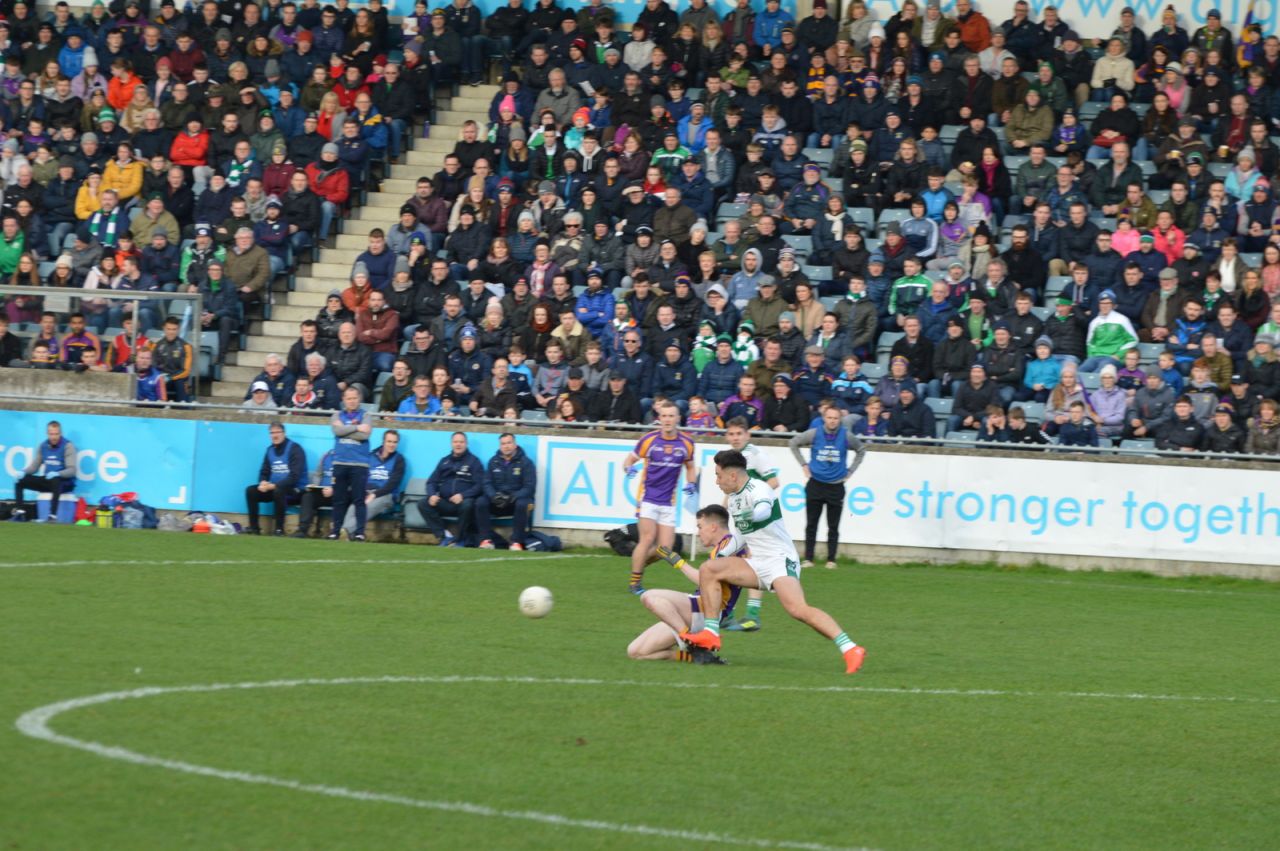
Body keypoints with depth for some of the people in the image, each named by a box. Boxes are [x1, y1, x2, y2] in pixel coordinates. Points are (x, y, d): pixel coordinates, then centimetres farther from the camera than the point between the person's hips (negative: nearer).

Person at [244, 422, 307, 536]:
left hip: (294, 490, -7)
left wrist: (274, 485, -26)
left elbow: (295, 476, -21)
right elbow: (264, 472, 12)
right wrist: (263, 483, -13)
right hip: (273, 488, 7)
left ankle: (279, 529, -29)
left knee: (278, 491, -38)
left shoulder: (294, 449, -13)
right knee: (250, 491, -9)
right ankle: (254, 527, -8)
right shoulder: (270, 450, 9)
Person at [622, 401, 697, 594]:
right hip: (647, 498, -3)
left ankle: (638, 565, 25)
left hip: (668, 502, 3)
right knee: (648, 538, -16)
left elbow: (689, 466, 18)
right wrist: (629, 468, -19)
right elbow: (630, 458, 4)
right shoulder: (649, 440, -6)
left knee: (666, 548, -2)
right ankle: (635, 581, -2)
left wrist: (691, 483, 0)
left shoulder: (686, 442, 2)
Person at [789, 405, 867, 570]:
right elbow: (793, 443, 11)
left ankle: (831, 560, 9)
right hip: (815, 484, 0)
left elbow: (861, 449, 16)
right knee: (811, 524, 1)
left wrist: (850, 471, 10)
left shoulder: (846, 436, -3)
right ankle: (808, 559, 5)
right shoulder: (814, 434, -4)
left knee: (833, 526, 2)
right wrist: (803, 465, 6)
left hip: (836, 486, 0)